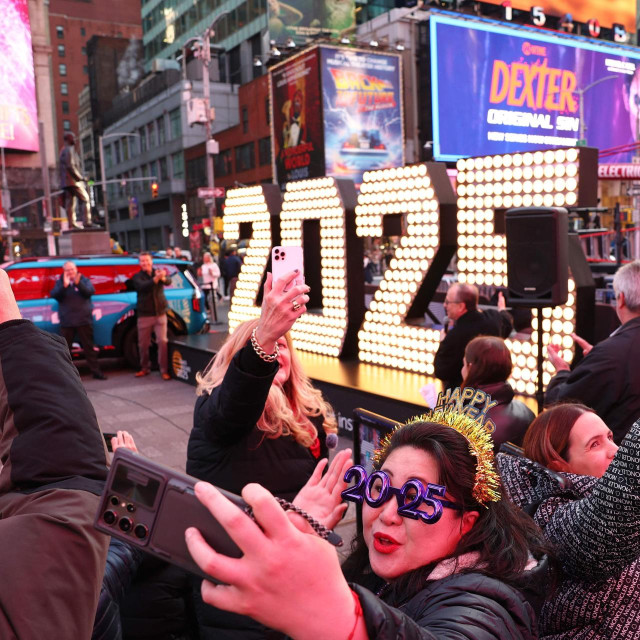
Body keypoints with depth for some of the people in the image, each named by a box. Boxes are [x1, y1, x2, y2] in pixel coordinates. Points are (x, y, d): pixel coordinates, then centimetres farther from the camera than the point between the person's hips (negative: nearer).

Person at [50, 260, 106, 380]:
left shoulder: (84, 280, 7)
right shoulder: (60, 282, 7)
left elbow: (90, 291, -10)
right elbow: (54, 295, -8)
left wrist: (78, 283, -24)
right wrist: (64, 285, -21)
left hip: (84, 320, 0)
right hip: (66, 322, 1)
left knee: (88, 347, 4)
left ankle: (95, 371, 9)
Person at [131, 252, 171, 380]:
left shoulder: (158, 272, 5)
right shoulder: (137, 277, 0)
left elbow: (168, 281, -16)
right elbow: (142, 286, -22)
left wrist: (163, 278, -42)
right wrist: (156, 278, -39)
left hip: (160, 313, 0)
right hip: (144, 315, 0)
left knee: (162, 342, -6)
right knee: (143, 344, 6)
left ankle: (164, 370, 0)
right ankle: (145, 368, 24)